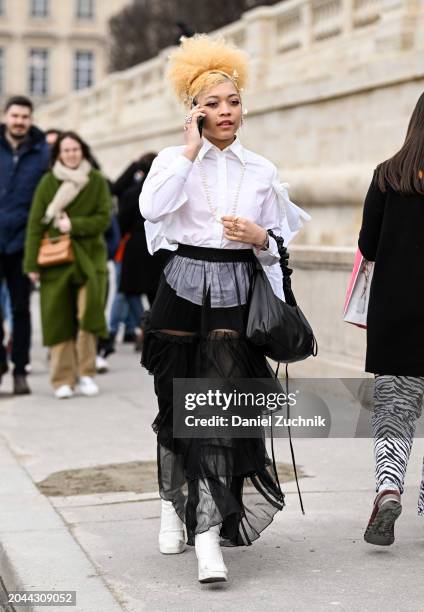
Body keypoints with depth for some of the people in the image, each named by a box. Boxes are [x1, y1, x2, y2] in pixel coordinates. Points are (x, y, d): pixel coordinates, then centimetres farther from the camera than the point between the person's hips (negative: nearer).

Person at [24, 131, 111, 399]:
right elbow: (35, 224, 0)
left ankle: (86, 373, -1)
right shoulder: (48, 182, 3)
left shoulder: (97, 181, 4)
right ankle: (64, 379, 7)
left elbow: (104, 218, -1)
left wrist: (74, 225, -15)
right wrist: (32, 263, -5)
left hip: (89, 256, 0)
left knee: (88, 312, -14)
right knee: (60, 319, 0)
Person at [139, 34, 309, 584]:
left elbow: (282, 244, 15)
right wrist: (190, 150, -14)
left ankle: (208, 533, -3)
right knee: (176, 405, 7)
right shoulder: (174, 159, 3)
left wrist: (260, 238, -7)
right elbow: (152, 208, -18)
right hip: (182, 292, 0)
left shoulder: (261, 171, 9)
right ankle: (173, 503, 30)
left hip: (236, 297, 1)